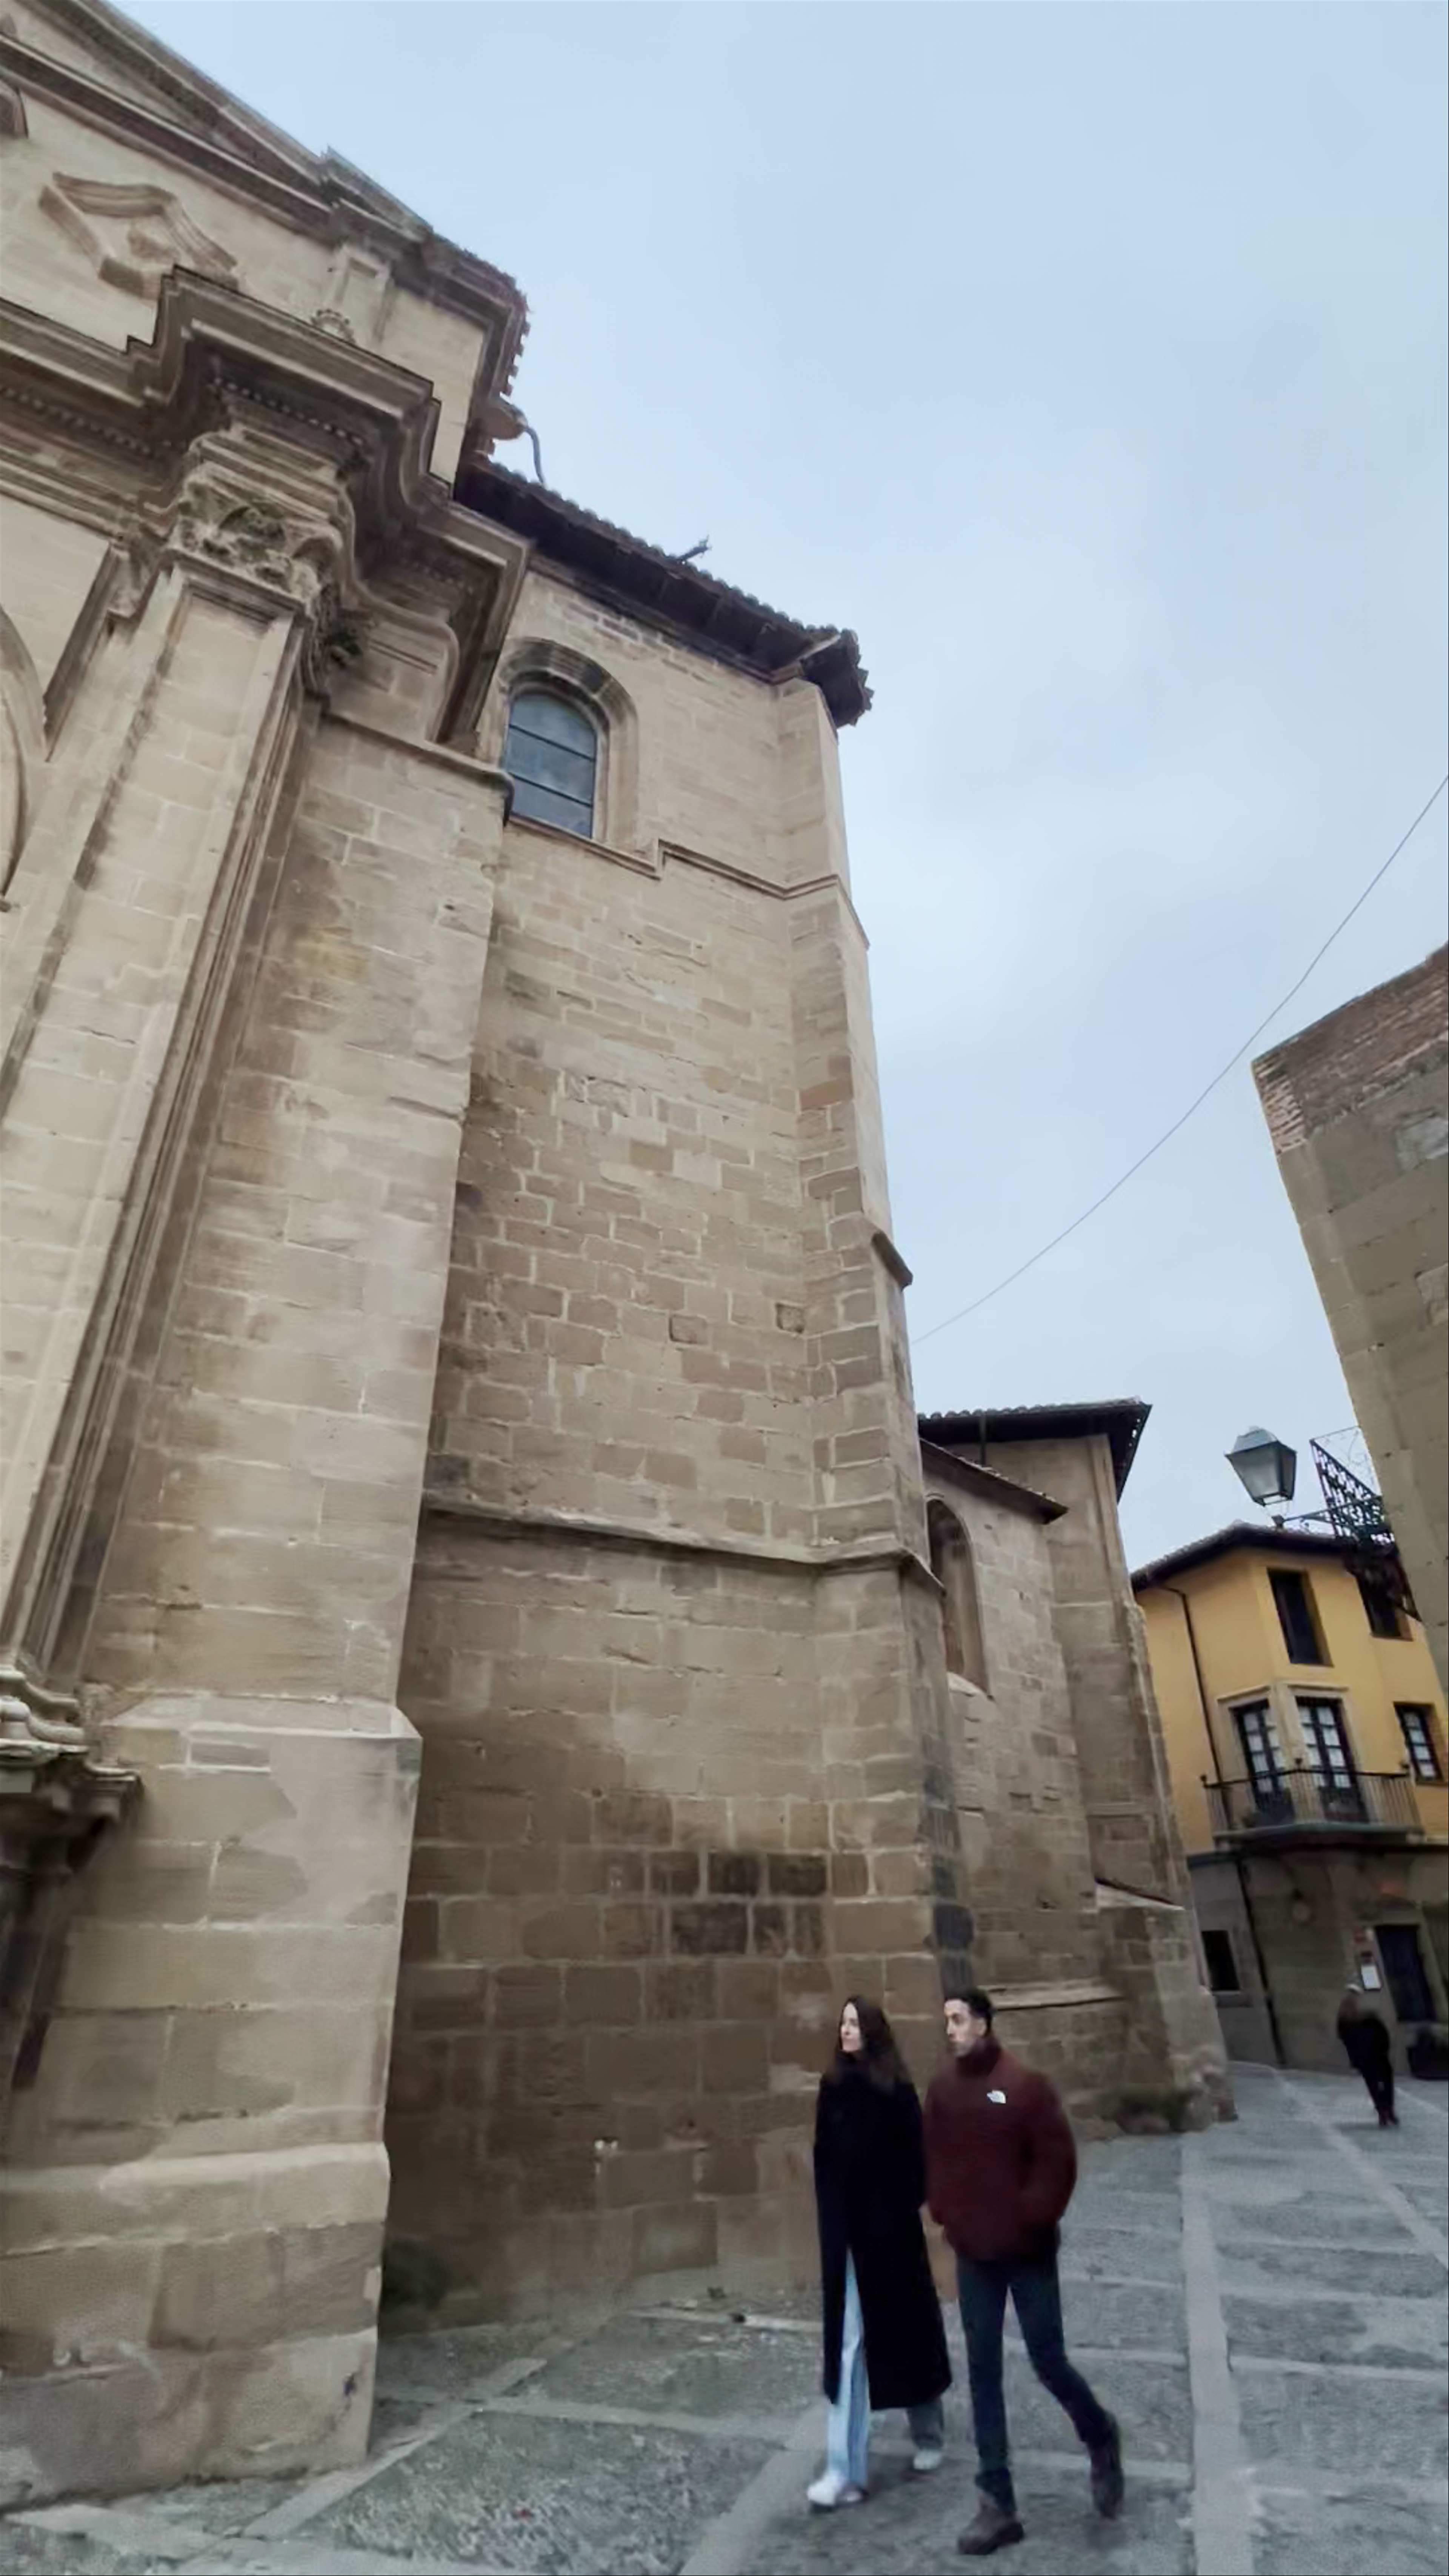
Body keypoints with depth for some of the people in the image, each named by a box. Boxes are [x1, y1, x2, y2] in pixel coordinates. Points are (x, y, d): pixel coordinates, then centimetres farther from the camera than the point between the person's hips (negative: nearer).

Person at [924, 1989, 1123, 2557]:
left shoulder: (1025, 2084, -18)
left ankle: (1101, 2438, 39)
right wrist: (946, 2215, -1)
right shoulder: (942, 2089, -3)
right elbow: (935, 2158, 8)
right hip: (972, 2254, 4)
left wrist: (1033, 2218, -14)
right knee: (983, 2373, 9)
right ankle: (998, 2505, 23)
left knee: (1048, 2362, 7)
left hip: (1027, 2251, -4)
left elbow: (1058, 2160, -15)